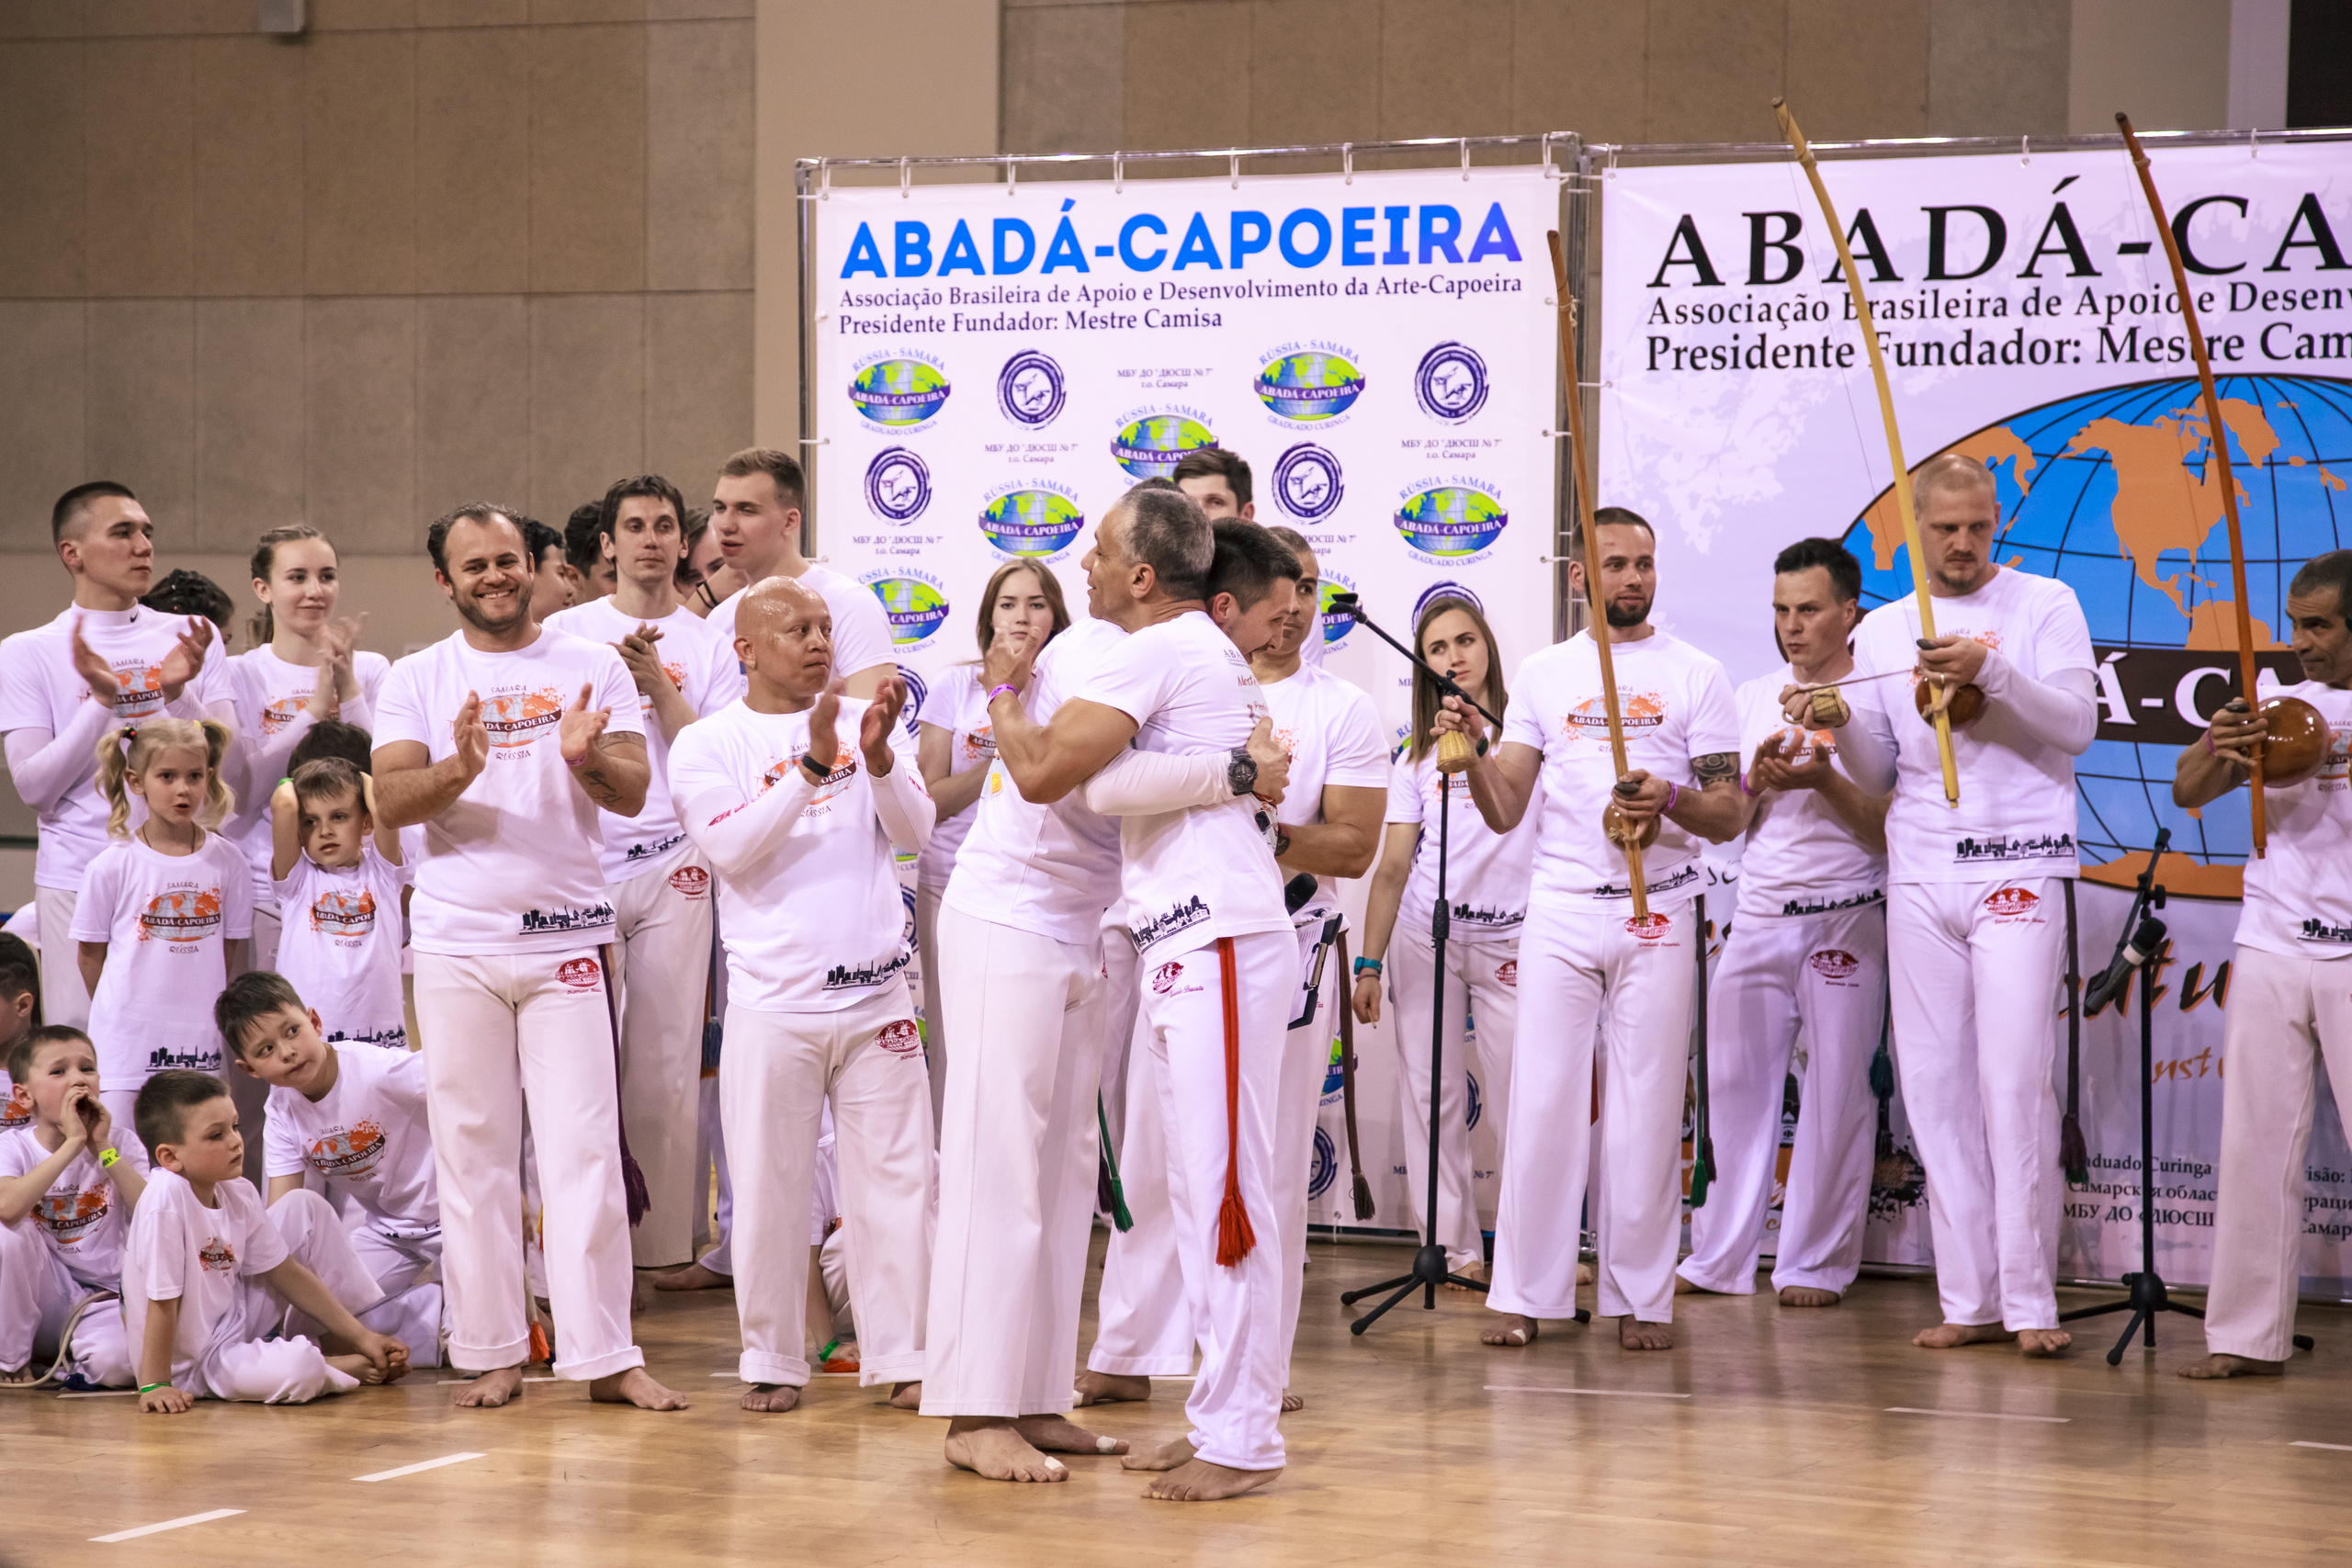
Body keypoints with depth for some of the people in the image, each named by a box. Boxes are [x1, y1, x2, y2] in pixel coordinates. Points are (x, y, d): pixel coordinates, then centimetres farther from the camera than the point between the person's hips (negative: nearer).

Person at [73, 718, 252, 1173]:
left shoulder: (227, 861, 0)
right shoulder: (113, 866, -5)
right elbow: (92, 954, 4)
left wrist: (197, 1011, 9)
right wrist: (121, 1015, 8)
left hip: (199, 1047, 2)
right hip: (127, 1045, -2)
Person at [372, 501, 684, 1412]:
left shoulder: (592, 669, 7)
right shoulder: (419, 680, 7)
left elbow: (633, 793, -1)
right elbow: (390, 801, -5)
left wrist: (587, 757, -23)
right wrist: (460, 769, -24)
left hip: (566, 938, -1)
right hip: (456, 942, 1)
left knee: (584, 1147, -5)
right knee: (472, 1150, 3)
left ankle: (604, 1355, -2)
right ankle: (492, 1353, 10)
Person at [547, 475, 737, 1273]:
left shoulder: (708, 645, 10)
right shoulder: (566, 633, 7)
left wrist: (658, 683, -9)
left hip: (673, 869, 1)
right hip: (579, 867, -1)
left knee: (666, 1065, 2)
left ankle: (663, 1245, 7)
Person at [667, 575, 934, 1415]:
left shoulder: (867, 722, 8)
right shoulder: (710, 744, 1)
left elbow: (914, 831, -1)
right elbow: (733, 848, -14)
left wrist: (877, 755, -18)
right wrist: (813, 763, -21)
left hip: (877, 992, 2)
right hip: (773, 1001, -2)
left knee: (895, 1178, 4)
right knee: (771, 1187, 3)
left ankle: (901, 1356, 11)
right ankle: (772, 1360, 13)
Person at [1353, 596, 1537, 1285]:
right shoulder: (1417, 756, 12)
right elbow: (1393, 866, 9)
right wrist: (1369, 962, 4)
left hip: (1509, 938, -3)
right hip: (1424, 936, 3)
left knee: (1516, 1104, -7)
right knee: (1432, 1097, 0)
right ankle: (1454, 1247, 6)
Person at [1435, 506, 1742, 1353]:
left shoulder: (1696, 675, 5)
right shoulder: (1543, 674, 10)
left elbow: (1730, 814, 1)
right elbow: (1505, 812, 6)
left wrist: (1669, 799, -19)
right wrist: (1470, 750, -12)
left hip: (1657, 911, -1)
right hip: (1559, 908, 1)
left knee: (1647, 1108, 0)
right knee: (1543, 1099, -2)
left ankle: (1641, 1298, 6)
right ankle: (1526, 1295, 4)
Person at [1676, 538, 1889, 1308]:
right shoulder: (1752, 698, 12)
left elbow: (1889, 830, -5)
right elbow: (1727, 821, 12)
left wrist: (1825, 781, -19)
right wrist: (1759, 781, -8)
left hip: (1845, 918, -4)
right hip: (1757, 916, 4)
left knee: (1835, 1091, -1)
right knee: (1737, 1084, 5)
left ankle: (1817, 1264, 5)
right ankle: (1720, 1258, 12)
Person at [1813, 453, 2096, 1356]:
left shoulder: (2043, 606, 3)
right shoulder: (1882, 631, 14)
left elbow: (2077, 724, -7)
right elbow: (1880, 775, 15)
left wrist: (1992, 670, -20)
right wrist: (1840, 725, -5)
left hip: (2017, 869, -4)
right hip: (1919, 875, 4)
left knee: (2014, 1083, -11)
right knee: (1936, 1087, 1)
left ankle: (2030, 1300, -8)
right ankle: (1969, 1300, 5)